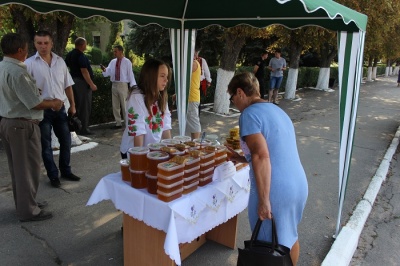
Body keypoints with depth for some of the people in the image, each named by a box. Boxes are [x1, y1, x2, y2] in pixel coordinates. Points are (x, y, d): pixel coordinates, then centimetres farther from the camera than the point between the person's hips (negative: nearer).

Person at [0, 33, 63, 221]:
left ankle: (24, 203, 31)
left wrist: (33, 90, 20)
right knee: (28, 168, 2)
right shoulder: (17, 72, -21)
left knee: (17, 167, 18)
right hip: (22, 125, -9)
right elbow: (34, 104, -22)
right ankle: (28, 210, 13)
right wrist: (53, 103, -5)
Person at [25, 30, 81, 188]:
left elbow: (67, 85, 11)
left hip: (60, 108, 4)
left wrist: (72, 105, 10)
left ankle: (65, 171, 29)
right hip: (41, 110, -4)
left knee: (66, 141, 12)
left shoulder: (60, 61, 5)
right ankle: (53, 175, 20)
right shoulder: (29, 63, -6)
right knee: (46, 145, 6)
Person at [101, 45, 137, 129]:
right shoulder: (112, 61, 9)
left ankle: (127, 123, 11)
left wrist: (133, 86, -9)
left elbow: (130, 74, -7)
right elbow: (108, 72, 3)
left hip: (123, 85, -5)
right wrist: (104, 70, -19)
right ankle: (118, 123, 22)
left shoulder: (127, 62, -5)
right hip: (114, 85, 5)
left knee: (124, 105, 0)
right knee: (115, 106, 11)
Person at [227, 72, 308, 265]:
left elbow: (262, 157, -23)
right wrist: (243, 159, 24)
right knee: (289, 237, 28)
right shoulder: (277, 110, 16)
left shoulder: (250, 114, -11)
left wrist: (264, 200, -21)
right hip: (299, 185, 9)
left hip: (275, 191, -8)